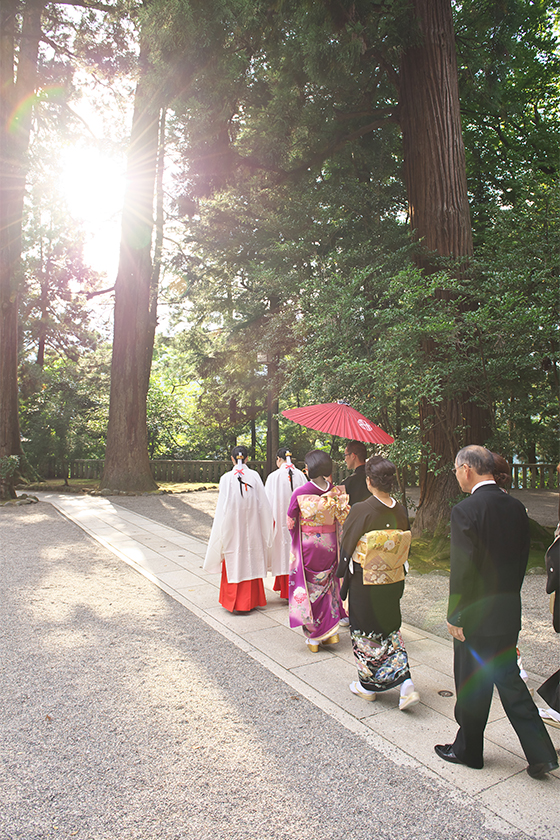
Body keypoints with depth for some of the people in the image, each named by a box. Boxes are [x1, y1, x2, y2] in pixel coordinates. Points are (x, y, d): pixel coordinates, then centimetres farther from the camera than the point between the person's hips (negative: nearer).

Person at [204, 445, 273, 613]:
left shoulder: (227, 478, -11)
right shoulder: (255, 476, -5)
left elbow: (223, 507, -8)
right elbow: (263, 504, -1)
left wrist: (220, 528, 2)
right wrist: (268, 522, 11)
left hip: (232, 527, -2)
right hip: (252, 526, 2)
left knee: (234, 562, 9)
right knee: (251, 561, 12)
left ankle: (234, 602, 15)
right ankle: (251, 601, 21)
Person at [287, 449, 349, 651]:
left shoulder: (300, 493, -15)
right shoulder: (336, 493, -7)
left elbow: (291, 523, -5)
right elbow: (344, 519, -2)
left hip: (307, 545, -3)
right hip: (330, 545, 3)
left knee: (309, 588, 10)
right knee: (328, 586, 19)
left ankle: (313, 637, 19)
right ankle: (331, 632, 25)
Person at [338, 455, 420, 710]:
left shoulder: (361, 510, -21)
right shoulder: (400, 511, -6)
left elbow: (346, 544, -11)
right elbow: (404, 548, 4)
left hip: (365, 583, -4)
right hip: (393, 582, 5)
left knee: (365, 631, 13)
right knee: (390, 629, 20)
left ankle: (368, 685, 29)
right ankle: (406, 684, 11)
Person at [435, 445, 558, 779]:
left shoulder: (466, 511, -22)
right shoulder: (516, 507, 1)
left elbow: (462, 570, -21)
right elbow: (521, 560, 8)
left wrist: (455, 616, -10)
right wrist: (508, 597, 18)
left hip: (477, 615, -6)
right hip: (510, 613, 7)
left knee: (472, 688, 12)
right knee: (509, 679, 22)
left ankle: (468, 750, 31)